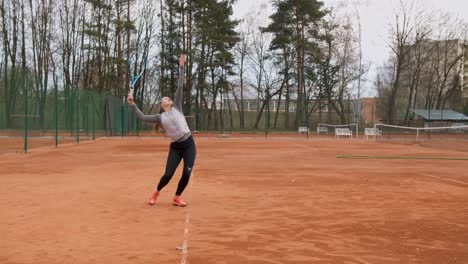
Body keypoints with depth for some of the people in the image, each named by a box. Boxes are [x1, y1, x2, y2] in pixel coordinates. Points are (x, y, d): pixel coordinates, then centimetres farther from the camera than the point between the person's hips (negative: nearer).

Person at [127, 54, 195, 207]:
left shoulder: (176, 107, 8)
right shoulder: (160, 117, 7)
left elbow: (180, 87, 5)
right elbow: (142, 117, -1)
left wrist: (181, 68, 1)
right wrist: (132, 104, -10)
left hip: (189, 144, 1)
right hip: (175, 147, -1)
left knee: (186, 174, -6)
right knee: (168, 175, -4)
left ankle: (177, 198, 16)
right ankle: (156, 192, 27)